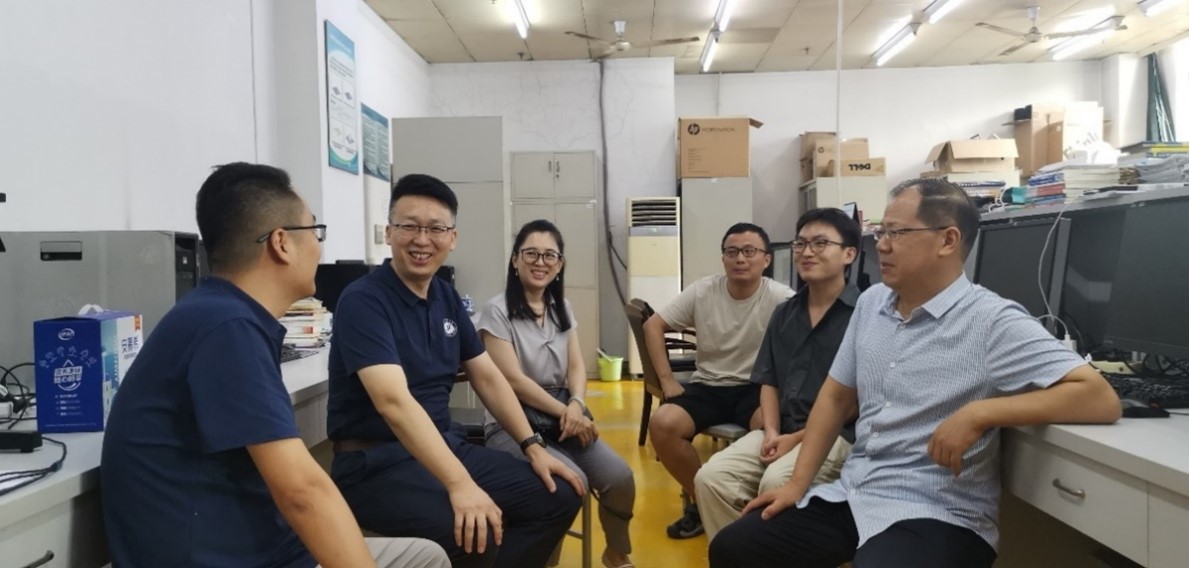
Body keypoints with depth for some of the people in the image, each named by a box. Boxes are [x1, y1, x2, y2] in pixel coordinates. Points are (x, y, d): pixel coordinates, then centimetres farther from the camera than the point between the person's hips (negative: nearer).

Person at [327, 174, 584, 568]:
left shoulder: (447, 297, 8)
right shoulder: (363, 301, -17)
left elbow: (487, 377, 13)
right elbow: (394, 401, -30)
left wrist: (532, 445, 4)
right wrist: (459, 485, -39)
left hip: (445, 445, 8)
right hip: (375, 462, -7)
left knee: (559, 496, 0)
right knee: (473, 534, -32)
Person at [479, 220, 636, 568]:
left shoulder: (562, 308, 12)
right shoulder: (498, 310, -8)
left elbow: (576, 366, 6)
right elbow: (513, 380, -14)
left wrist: (576, 405, -15)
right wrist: (564, 412, -17)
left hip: (562, 417, 6)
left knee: (620, 478, -15)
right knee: (572, 483, -28)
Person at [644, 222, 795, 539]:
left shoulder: (780, 298, -10)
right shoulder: (702, 292, -1)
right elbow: (653, 326, 5)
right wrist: (667, 380, -3)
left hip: (756, 387, -3)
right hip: (708, 386, 3)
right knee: (662, 425, -22)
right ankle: (701, 501, 5)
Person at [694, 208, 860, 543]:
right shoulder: (785, 313, 14)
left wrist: (797, 439, -12)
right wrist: (771, 431, -1)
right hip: (782, 430, 6)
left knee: (776, 481, -32)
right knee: (712, 478, -16)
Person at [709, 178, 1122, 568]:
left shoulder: (992, 322, -13)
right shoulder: (870, 303, 8)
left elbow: (1101, 399, -19)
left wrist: (979, 414, -26)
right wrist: (797, 483, 6)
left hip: (935, 515, -6)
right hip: (851, 495, 7)